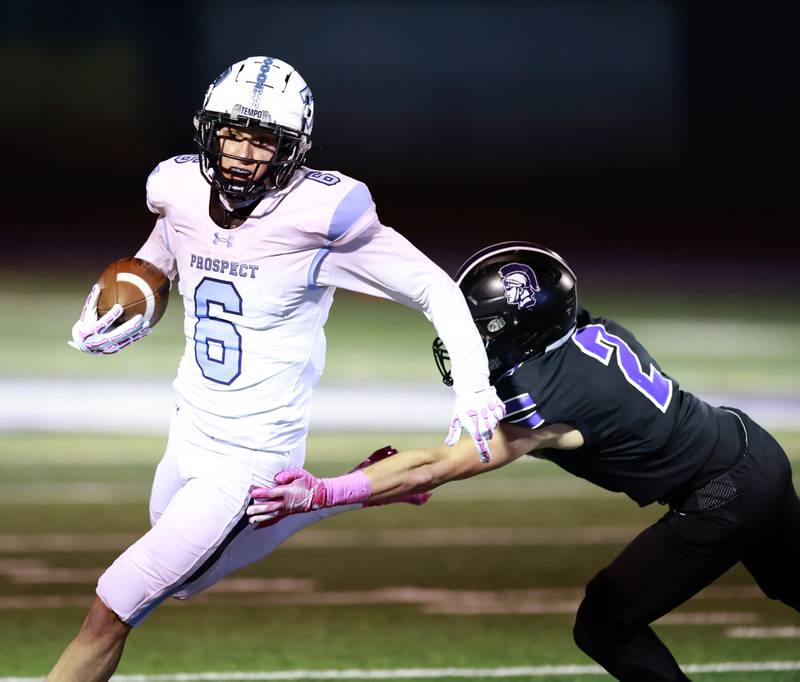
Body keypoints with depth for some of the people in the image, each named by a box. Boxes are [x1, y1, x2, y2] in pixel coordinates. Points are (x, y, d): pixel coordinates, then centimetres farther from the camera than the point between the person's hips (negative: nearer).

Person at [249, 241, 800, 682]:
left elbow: (435, 469, -27)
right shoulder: (594, 332, -3)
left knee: (605, 627, -2)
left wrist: (323, 493, -30)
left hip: (724, 499, -9)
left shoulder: (549, 400, -26)